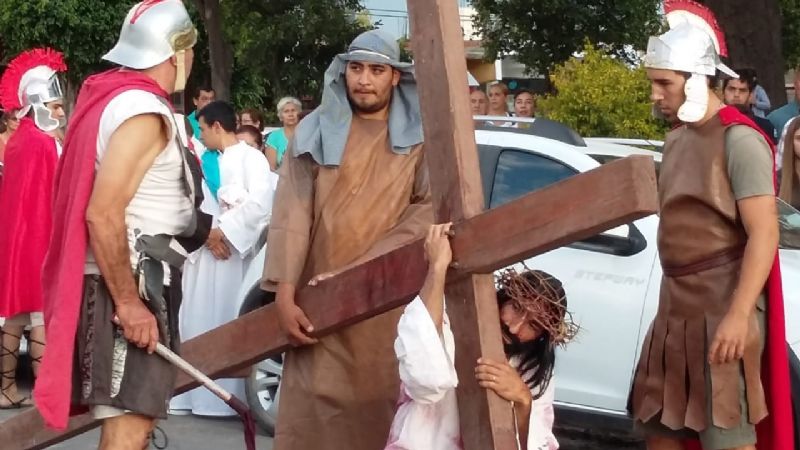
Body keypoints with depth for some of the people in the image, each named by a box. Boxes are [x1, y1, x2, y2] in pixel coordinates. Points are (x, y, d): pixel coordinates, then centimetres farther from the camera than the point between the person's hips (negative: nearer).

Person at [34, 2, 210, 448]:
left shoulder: (115, 96, 13)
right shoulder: (144, 110, -16)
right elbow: (102, 214, -24)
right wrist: (128, 302, -23)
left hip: (131, 279, 10)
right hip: (129, 282, -10)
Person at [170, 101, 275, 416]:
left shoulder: (251, 157, -4)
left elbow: (260, 202, -15)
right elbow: (207, 205, 14)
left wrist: (223, 231, -14)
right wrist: (207, 233, -6)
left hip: (234, 252, -7)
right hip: (209, 249, 7)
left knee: (230, 319, -6)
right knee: (203, 320, 6)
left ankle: (231, 396, -1)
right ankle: (201, 395, 11)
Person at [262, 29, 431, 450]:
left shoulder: (419, 138, 5)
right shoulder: (314, 133, 8)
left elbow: (431, 211, -7)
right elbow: (291, 216, 2)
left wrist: (356, 271, -15)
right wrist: (284, 295, -9)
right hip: (321, 303, 1)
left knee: (384, 414, -1)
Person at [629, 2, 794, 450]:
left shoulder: (739, 139, -13)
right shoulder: (677, 139, 13)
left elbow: (764, 234, -18)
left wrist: (739, 315, -26)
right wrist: (672, 300, 16)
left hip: (722, 308, -9)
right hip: (677, 307, 9)